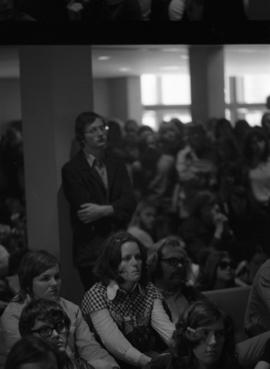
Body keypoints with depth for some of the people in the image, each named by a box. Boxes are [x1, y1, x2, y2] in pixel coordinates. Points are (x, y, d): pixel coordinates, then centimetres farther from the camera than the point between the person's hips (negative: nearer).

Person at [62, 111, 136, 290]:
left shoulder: (117, 165, 14)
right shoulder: (72, 170, -1)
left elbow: (130, 202, 2)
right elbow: (83, 208, -10)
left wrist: (103, 210, -15)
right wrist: (116, 210, -4)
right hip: (91, 250, -4)